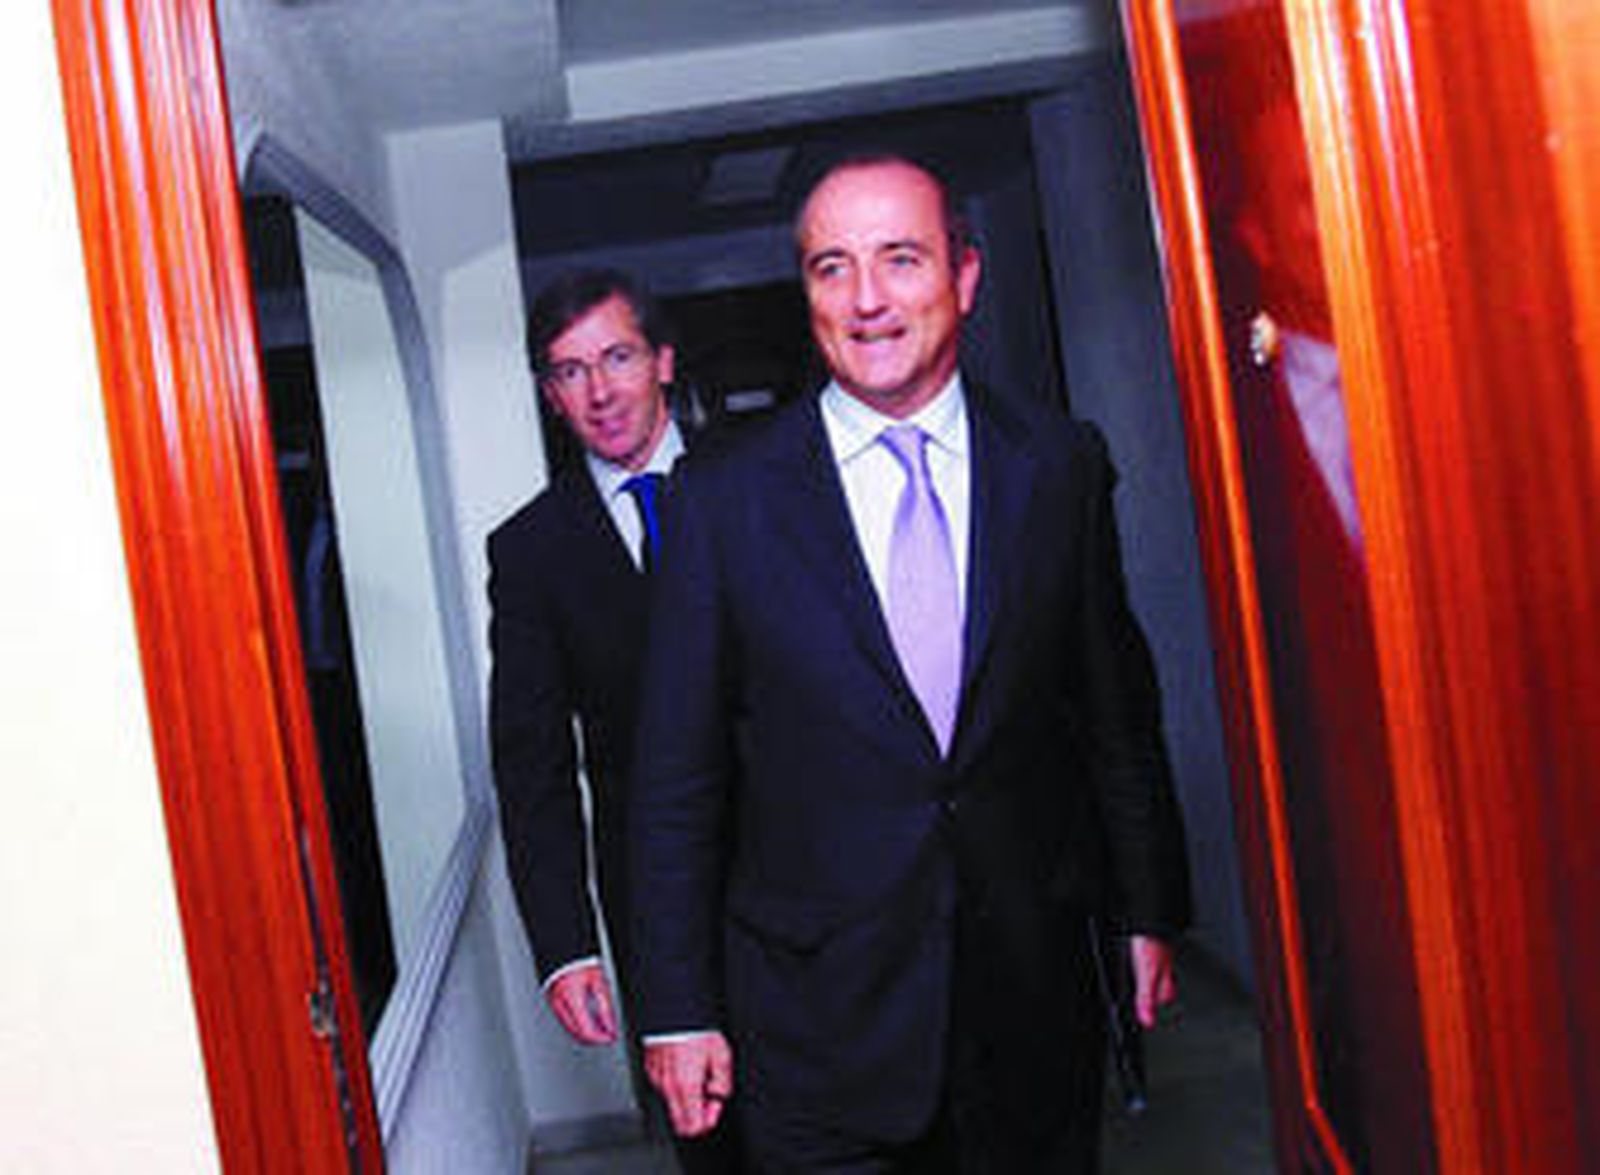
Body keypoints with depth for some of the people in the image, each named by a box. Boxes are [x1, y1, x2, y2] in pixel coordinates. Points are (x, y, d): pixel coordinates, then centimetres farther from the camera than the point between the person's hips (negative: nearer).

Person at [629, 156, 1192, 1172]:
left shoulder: (1062, 467, 0)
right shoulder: (725, 500, -5)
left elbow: (1120, 708, 8)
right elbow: (678, 781, -2)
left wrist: (1151, 911, 12)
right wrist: (680, 1008, -2)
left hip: (1033, 991, 2)